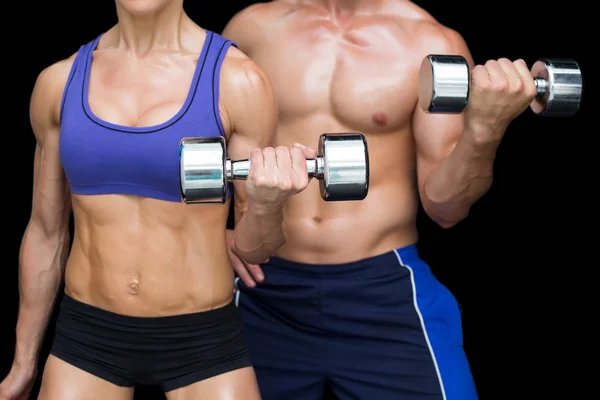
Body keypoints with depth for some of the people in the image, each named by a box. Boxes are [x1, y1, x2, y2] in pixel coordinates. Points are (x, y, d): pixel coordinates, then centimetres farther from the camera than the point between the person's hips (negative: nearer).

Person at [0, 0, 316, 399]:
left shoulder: (237, 81, -11)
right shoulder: (59, 82, -1)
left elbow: (251, 248, -4)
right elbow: (46, 231, 10)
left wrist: (266, 203, -26)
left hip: (201, 339, -2)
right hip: (88, 336, 3)